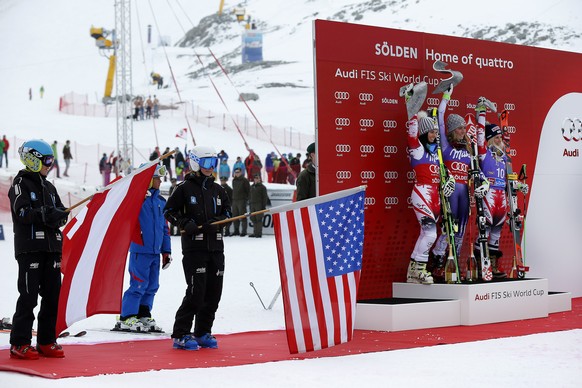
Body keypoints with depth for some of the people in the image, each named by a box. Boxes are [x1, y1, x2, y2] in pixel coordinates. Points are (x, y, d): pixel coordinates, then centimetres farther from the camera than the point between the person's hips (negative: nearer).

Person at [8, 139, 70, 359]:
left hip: (52, 246, 7)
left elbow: (62, 215, 12)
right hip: (30, 247, -7)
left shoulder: (48, 187, 19)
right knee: (29, 296, -8)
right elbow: (23, 213, -14)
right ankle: (20, 344, -3)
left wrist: (57, 214, -10)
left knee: (52, 295, 6)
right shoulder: (21, 183, -1)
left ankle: (46, 341, 14)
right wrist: (45, 213, -25)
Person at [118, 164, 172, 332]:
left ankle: (143, 315, 20)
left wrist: (166, 251, 20)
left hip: (155, 251, 8)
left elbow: (165, 227, 21)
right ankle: (126, 318, 1)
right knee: (139, 284, -7)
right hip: (140, 249, -8)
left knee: (152, 285, 11)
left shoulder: (160, 201, 15)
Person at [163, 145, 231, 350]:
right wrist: (185, 223, -13)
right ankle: (181, 335, -3)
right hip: (193, 247, -6)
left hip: (215, 247, 6)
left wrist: (217, 221, -1)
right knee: (196, 291, -11)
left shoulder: (217, 189, 13)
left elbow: (227, 210, 19)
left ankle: (203, 333, 19)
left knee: (214, 291, 6)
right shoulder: (185, 188, -2)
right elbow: (169, 210, 2)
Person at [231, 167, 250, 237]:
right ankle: (236, 230, 14)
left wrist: (246, 198, -7)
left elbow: (248, 191, -3)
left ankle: (244, 231, -5)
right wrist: (233, 197, 16)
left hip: (242, 200, -7)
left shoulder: (244, 180, -3)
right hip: (234, 200, 7)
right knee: (235, 216, 6)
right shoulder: (234, 181, 17)